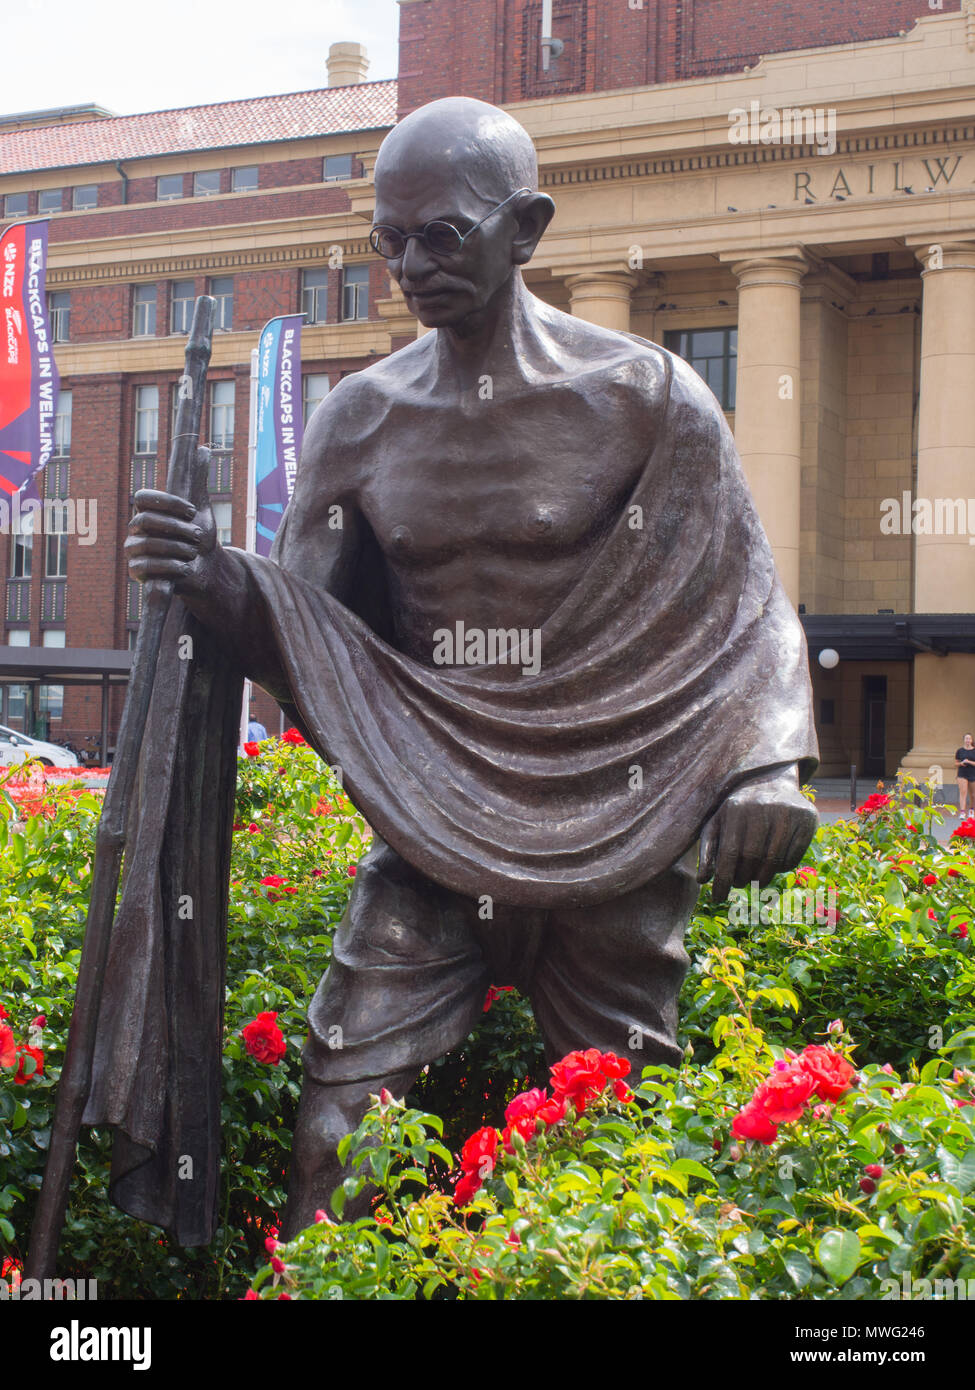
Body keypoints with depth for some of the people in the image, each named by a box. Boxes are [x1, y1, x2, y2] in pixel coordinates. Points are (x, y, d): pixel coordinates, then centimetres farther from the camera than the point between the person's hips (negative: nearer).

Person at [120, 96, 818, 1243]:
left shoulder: (647, 398, -3)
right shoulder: (358, 418, 5)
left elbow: (745, 610, 1)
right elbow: (311, 642, 7)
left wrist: (767, 764, -16)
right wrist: (222, 588, -15)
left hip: (610, 845, -2)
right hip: (427, 845, 2)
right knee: (335, 1147, -6)